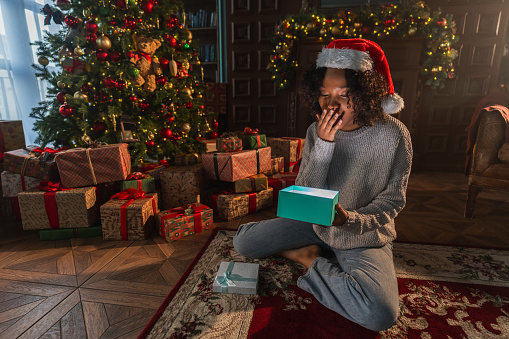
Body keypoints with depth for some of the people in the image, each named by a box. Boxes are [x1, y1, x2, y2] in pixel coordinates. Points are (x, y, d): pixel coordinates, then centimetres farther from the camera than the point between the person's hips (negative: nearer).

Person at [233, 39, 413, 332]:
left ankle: (312, 262, -4)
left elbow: (392, 200, -8)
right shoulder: (316, 131, -8)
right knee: (243, 240, -2)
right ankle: (311, 252, 10)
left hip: (366, 235, -2)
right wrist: (323, 146, -26)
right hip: (316, 225, 3)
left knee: (382, 315, -29)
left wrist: (351, 219, -28)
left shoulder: (392, 135, -16)